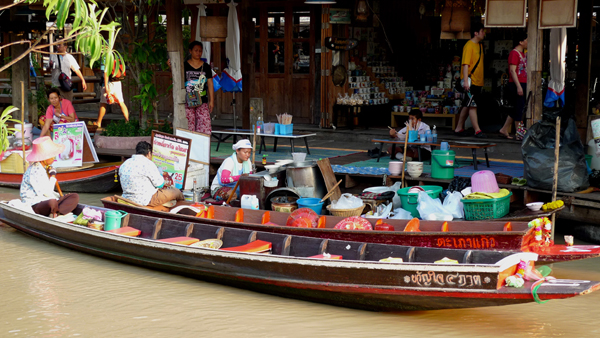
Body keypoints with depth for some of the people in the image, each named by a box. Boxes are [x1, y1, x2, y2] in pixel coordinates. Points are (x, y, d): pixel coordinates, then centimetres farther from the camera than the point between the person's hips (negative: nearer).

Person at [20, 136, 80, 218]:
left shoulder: (45, 168, 14)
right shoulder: (33, 172, -17)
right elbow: (46, 193, -21)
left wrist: (60, 196, 6)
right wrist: (53, 175, -9)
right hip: (34, 204, -10)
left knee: (75, 197, -7)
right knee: (52, 202, -44)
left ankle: (54, 215, -26)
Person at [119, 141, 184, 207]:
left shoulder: (124, 164, 7)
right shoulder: (147, 164, -18)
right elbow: (160, 184, -11)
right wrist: (160, 174, 11)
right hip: (147, 200, -9)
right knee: (176, 191, 12)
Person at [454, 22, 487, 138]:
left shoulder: (479, 45, 16)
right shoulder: (469, 46, -12)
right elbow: (465, 64, -18)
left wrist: (481, 81, 22)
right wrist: (465, 81, -24)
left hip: (477, 81, 9)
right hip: (471, 81, -9)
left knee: (467, 105, 12)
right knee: (472, 105, -8)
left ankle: (459, 128, 18)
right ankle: (477, 130, -9)